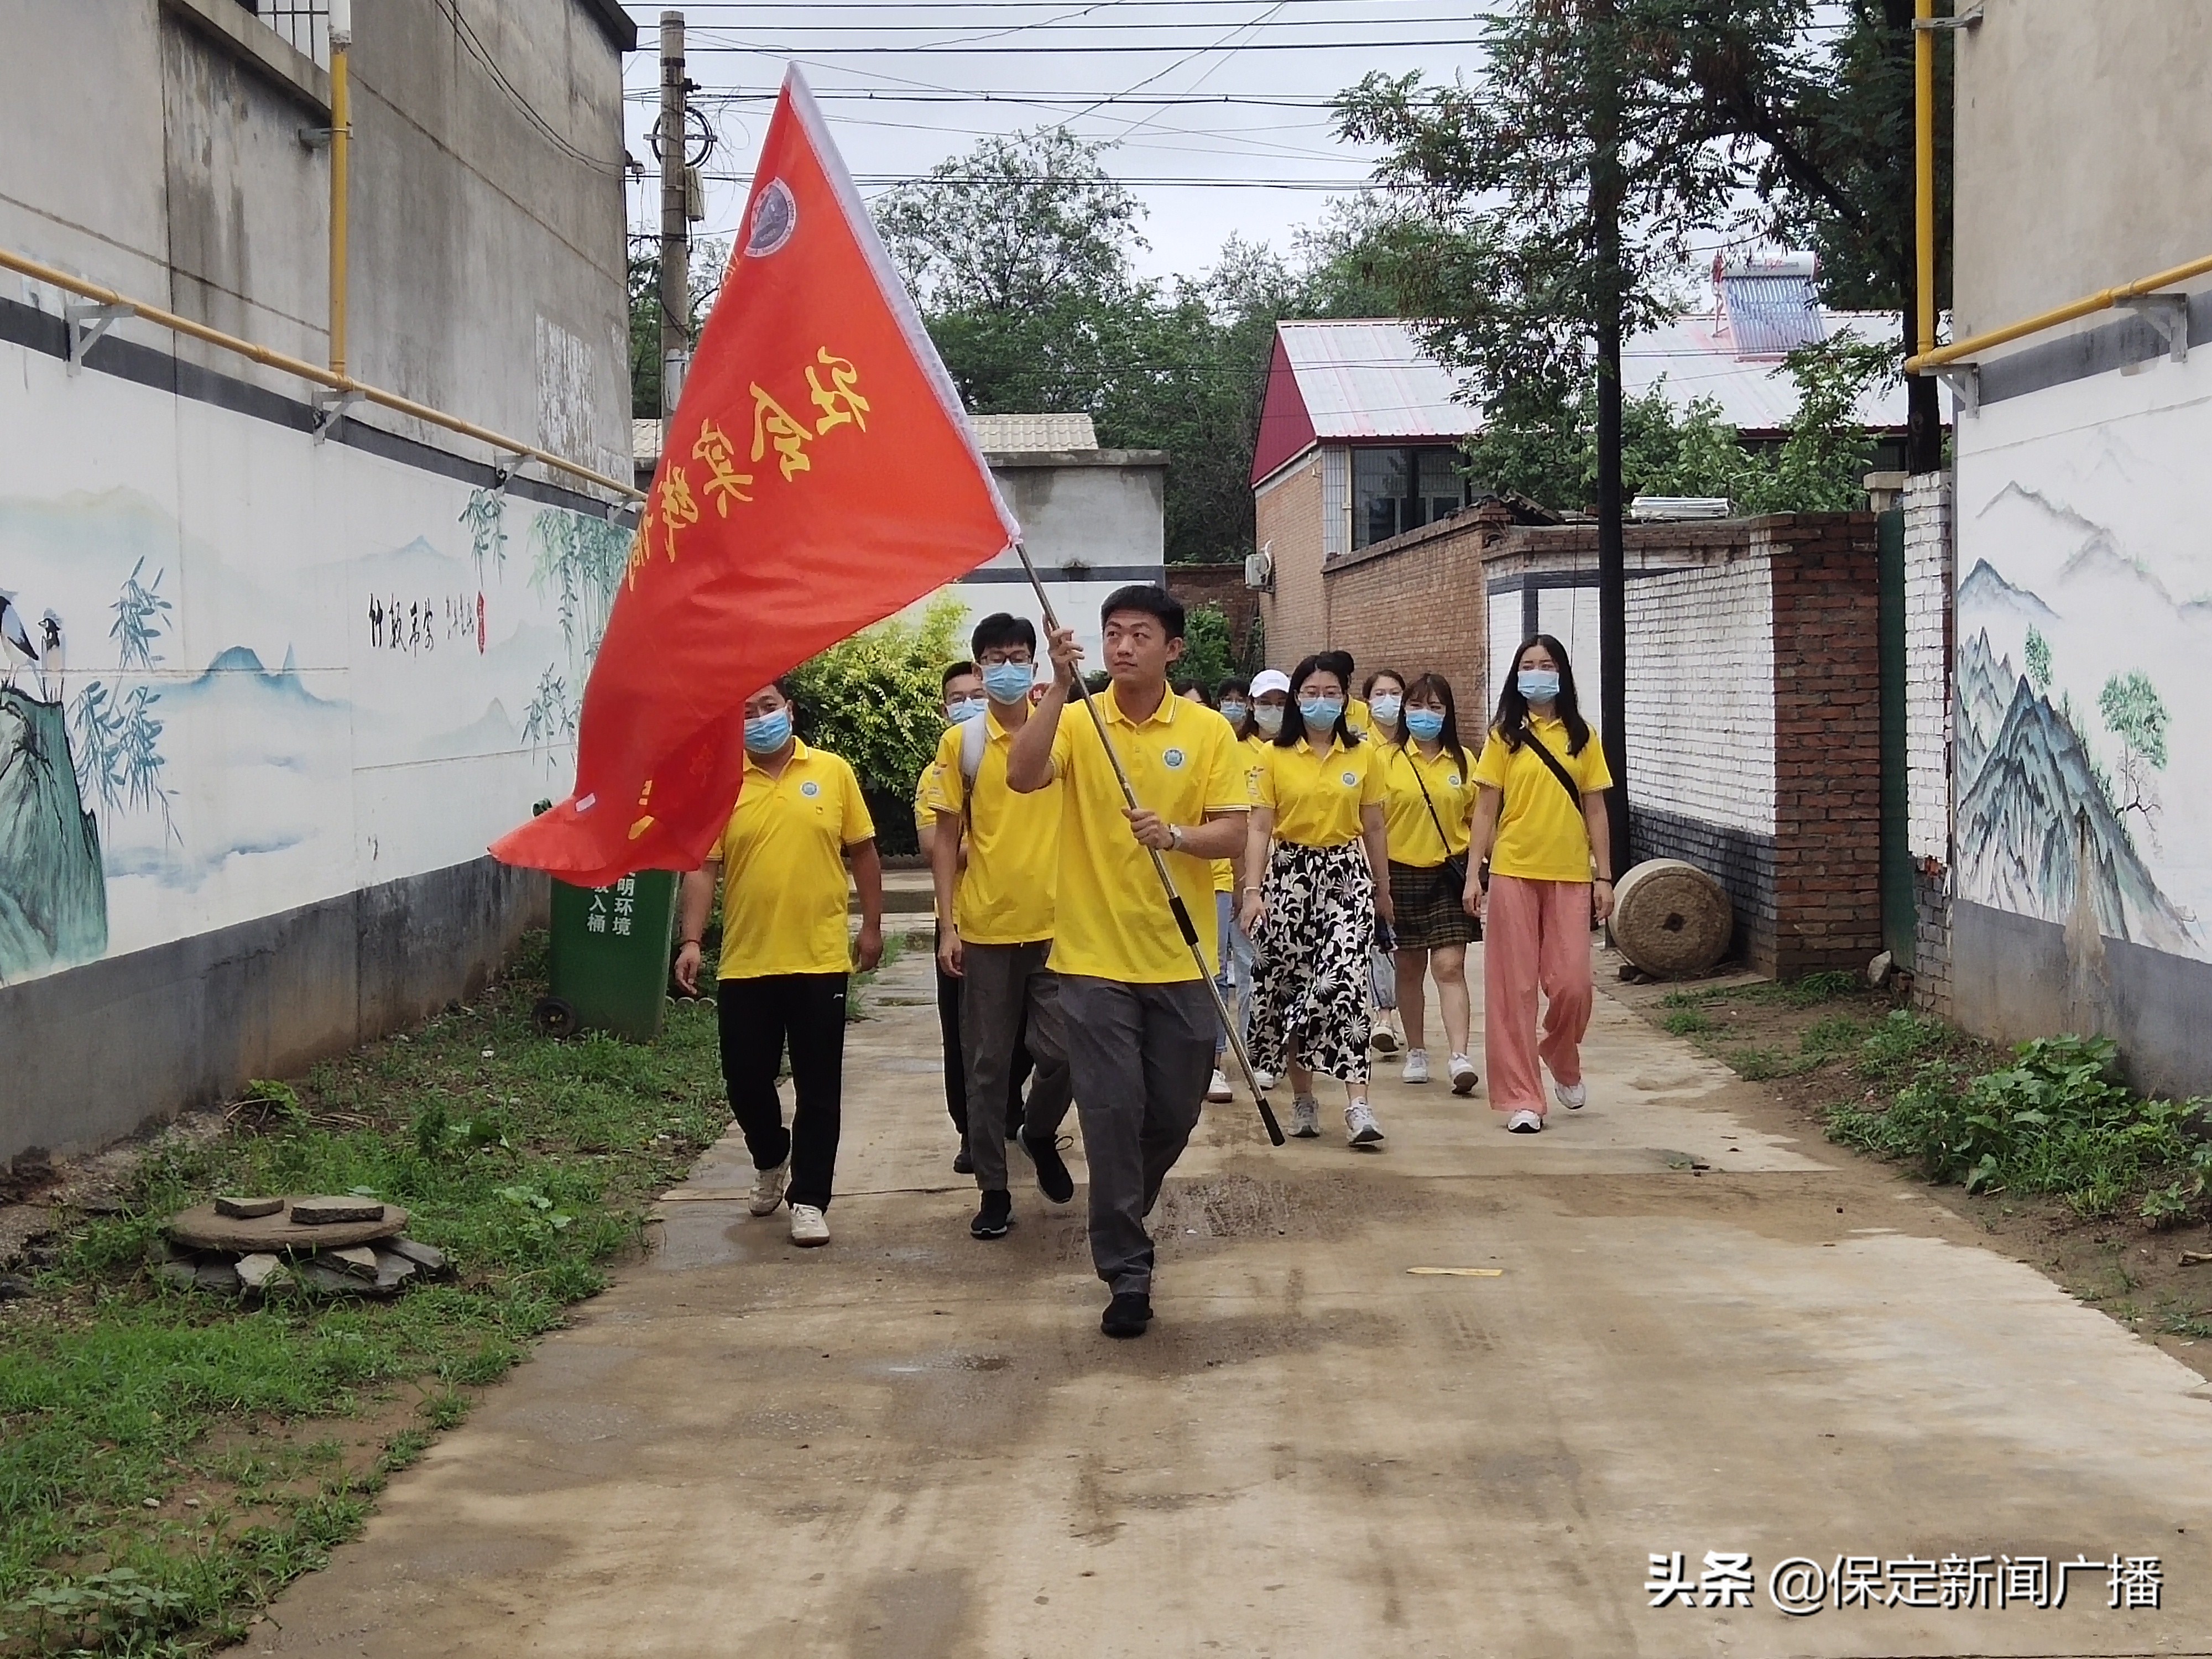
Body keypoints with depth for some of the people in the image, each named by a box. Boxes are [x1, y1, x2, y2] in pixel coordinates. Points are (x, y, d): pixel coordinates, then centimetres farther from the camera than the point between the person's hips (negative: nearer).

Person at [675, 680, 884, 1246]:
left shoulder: (832, 772, 2)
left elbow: (863, 852, 8)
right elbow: (703, 867, -2)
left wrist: (873, 926, 7)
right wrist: (691, 941, -11)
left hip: (820, 960, -1)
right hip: (745, 962, 1)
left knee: (818, 1088, 1)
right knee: (745, 1077, 9)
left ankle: (808, 1199, 11)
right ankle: (770, 1160, 37)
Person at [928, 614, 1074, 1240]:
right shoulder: (961, 742, 2)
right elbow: (947, 839, 3)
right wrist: (948, 925, -2)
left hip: (1055, 923, 0)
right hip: (984, 928, 0)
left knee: (1061, 1052, -2)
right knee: (987, 1064, 5)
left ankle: (1040, 1133, 29)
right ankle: (993, 1188, 15)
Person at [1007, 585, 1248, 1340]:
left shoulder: (1208, 730, 1)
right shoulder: (1077, 721, -1)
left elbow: (1232, 830, -3)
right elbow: (1023, 776, -19)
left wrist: (1177, 835, -22)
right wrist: (1061, 686, -26)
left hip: (1180, 958, 2)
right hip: (1095, 956, -2)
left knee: (1174, 1113, 11)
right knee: (1112, 1112, -3)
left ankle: (1121, 1220, 38)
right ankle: (1126, 1271, 6)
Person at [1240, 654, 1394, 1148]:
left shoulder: (1364, 756, 5)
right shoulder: (1276, 757, 2)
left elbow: (1373, 828, 11)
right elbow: (1259, 828, -1)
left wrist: (1383, 890, 15)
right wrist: (1254, 890, -10)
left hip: (1347, 875, -1)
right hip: (1289, 875, 1)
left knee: (1343, 982, -15)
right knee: (1288, 986, 4)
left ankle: (1357, 1104, -21)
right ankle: (1302, 1099, 18)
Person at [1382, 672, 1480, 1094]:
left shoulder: (1463, 762, 6)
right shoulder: (1388, 760, 1)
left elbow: (1476, 819, 10)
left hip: (1449, 873, 0)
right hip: (1402, 873, 0)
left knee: (1450, 966, -9)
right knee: (1409, 968, 10)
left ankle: (1459, 1057, -16)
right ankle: (1416, 1052, 22)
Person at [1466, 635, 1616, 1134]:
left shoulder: (1581, 736, 6)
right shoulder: (1504, 736, 4)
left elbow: (1595, 811, 7)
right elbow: (1486, 810, 4)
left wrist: (1604, 877, 3)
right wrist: (1474, 874, -2)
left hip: (1570, 875, 0)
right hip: (1513, 873, 0)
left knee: (1571, 984, -3)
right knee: (1514, 987, 0)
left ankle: (1563, 1062, 28)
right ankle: (1521, 1098, 6)